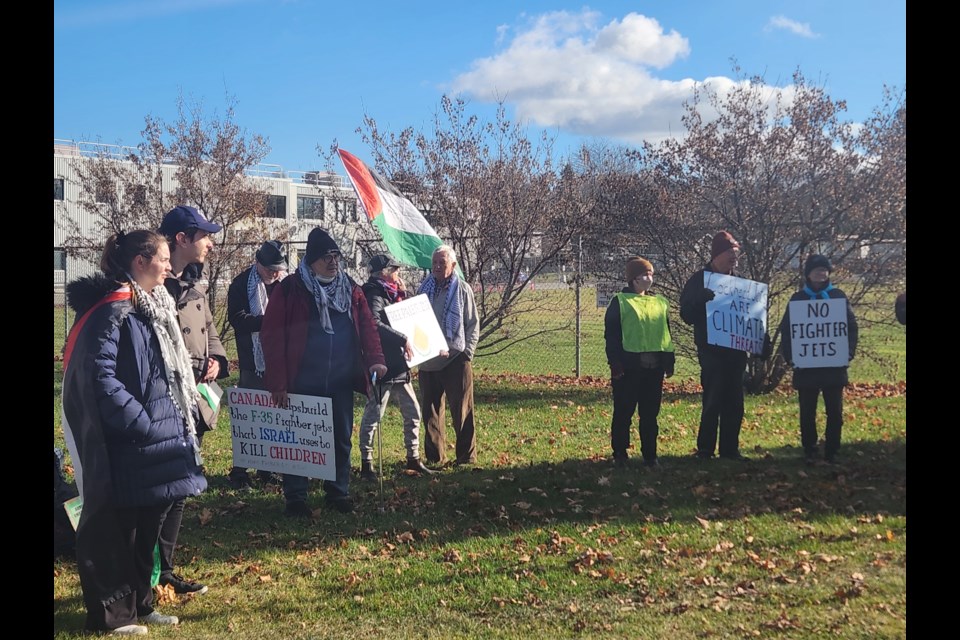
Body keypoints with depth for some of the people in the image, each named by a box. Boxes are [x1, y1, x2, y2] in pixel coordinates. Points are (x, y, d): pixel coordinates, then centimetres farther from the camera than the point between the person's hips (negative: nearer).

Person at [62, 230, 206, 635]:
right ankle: (110, 613, 15)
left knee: (147, 524, 16)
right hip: (125, 444, -9)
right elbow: (99, 375, -23)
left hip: (157, 435, 9)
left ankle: (139, 602, 28)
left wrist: (182, 415, 12)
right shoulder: (113, 309, -16)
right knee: (115, 526, 3)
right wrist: (140, 423, -21)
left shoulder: (151, 305, 14)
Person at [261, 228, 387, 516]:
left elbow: (367, 325, 2)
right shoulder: (290, 289, -8)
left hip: (340, 382, 4)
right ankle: (295, 498, 19)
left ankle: (338, 492, 27)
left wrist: (375, 359, -16)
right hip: (301, 383, -4)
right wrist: (278, 382, -13)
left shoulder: (350, 289, 6)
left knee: (341, 438, 12)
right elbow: (272, 335, -9)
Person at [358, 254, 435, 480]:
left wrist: (402, 294, 8)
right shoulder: (374, 296, -13)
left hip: (398, 365, 10)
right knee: (373, 415, -2)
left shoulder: (389, 294, 16)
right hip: (382, 366, -10)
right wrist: (403, 339, -26)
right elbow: (374, 324, -30)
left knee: (412, 412, 14)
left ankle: (413, 458, 24)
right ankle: (366, 465, 6)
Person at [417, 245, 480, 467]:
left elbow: (473, 324, 1)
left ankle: (467, 457, 6)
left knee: (462, 411, -2)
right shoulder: (424, 289, 9)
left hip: (456, 359, -4)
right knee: (431, 410, 9)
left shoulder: (462, 289, 0)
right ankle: (435, 457, 19)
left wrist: (467, 352, -7)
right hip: (428, 360, 4)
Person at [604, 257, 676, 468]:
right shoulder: (620, 302, -1)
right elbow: (611, 335, -4)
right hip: (629, 365, -4)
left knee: (650, 413, 9)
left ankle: (650, 454, 17)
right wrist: (615, 363, -12)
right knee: (623, 411, 3)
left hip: (654, 366, 4)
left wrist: (669, 361, 12)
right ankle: (620, 453, 12)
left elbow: (666, 333, 18)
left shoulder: (660, 302, 14)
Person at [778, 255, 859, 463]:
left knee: (835, 411, 4)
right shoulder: (798, 298, 4)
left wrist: (849, 352, -8)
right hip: (806, 365, 0)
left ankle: (832, 451, 14)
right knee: (807, 411, 5)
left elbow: (852, 325, 4)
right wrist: (790, 356, -9)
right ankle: (809, 451, 14)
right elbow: (786, 329, 2)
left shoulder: (838, 296, 5)